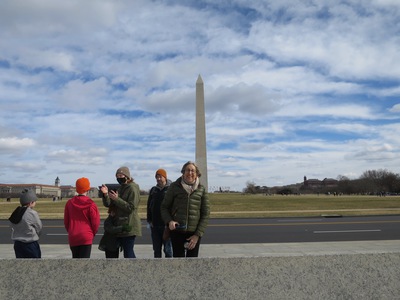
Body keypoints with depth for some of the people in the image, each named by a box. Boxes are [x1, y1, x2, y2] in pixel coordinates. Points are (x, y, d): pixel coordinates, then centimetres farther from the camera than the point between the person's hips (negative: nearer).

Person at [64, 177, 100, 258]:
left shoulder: (69, 203, 2)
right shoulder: (91, 204, -10)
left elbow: (66, 222, 8)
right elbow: (95, 222, -7)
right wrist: (92, 234, 11)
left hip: (72, 237, 4)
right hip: (86, 238, -4)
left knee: (75, 258, 19)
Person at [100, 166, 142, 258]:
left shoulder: (133, 188, -10)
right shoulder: (119, 188, 15)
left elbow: (131, 207, -19)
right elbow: (108, 204, 10)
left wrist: (117, 199, -21)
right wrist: (106, 194, -9)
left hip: (129, 226, -9)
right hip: (118, 225, 9)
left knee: (128, 251, -6)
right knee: (110, 250, 15)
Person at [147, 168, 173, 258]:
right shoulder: (153, 190, 11)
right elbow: (149, 206, 15)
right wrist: (149, 220, 8)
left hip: (166, 225, -5)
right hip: (155, 225, 5)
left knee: (168, 249, 1)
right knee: (156, 250, 13)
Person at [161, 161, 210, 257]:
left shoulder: (201, 190, 1)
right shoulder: (174, 187, -1)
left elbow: (205, 214, 1)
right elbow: (164, 207, 5)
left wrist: (198, 234, -6)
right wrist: (169, 221, -14)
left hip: (194, 233, 1)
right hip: (177, 232, -1)